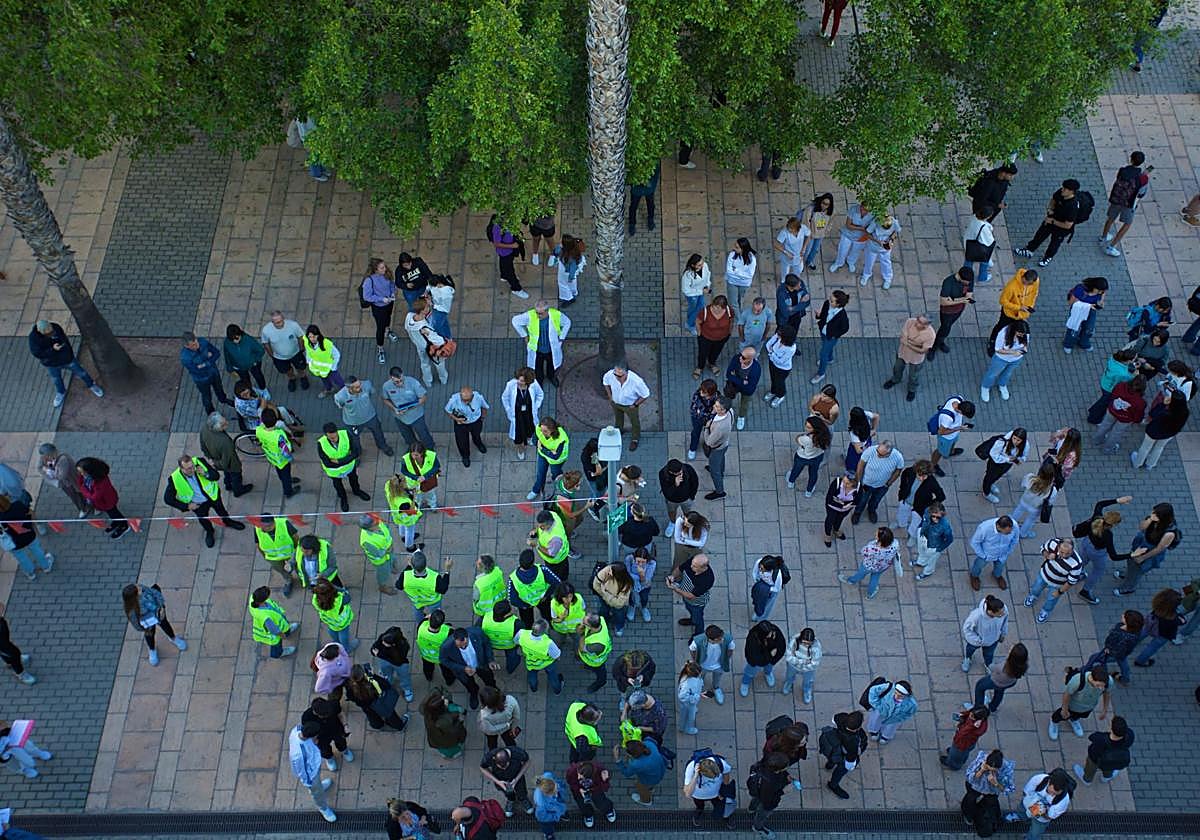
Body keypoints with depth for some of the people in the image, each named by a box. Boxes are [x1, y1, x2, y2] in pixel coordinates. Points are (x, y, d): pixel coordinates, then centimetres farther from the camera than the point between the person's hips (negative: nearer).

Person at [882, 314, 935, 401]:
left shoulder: (930, 334, -36)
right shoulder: (910, 322, -30)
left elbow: (923, 350, -27)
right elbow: (902, 339, -24)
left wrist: (908, 343, -33)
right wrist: (916, 344, -33)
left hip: (916, 358, -3)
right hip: (903, 352, 3)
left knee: (913, 375, 24)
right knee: (898, 368, 31)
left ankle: (912, 390, 56)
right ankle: (895, 380, 65)